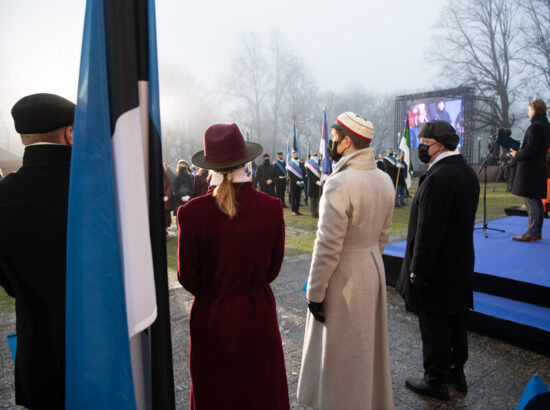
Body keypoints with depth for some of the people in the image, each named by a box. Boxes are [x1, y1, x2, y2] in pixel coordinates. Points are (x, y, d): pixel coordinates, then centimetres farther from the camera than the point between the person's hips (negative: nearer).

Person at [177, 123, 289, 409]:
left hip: (211, 317, -1)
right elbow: (273, 269, -3)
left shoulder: (191, 213, -20)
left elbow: (187, 278, -9)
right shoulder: (271, 208, -15)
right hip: (257, 313, 1)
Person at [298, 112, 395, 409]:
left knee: (341, 353, 11)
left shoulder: (339, 184, -24)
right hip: (374, 270, 8)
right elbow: (383, 234, 10)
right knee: (369, 345, 24)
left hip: (344, 278, -8)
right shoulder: (384, 180, 1)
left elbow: (328, 248, -22)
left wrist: (315, 292, -13)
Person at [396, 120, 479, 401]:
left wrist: (417, 270, -17)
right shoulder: (467, 173, 7)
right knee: (455, 322, 21)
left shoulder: (438, 178, -24)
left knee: (434, 326, 6)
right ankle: (457, 372, 38)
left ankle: (436, 382, 22)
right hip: (460, 265, 10)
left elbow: (428, 232, -25)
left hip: (437, 270, -10)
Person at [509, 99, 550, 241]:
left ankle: (532, 233, -4)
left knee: (531, 202, -7)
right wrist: (519, 151, 15)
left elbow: (530, 150, -22)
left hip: (529, 170, -10)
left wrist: (516, 155, -5)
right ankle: (538, 231, 21)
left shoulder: (535, 126, -16)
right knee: (537, 201, 13)